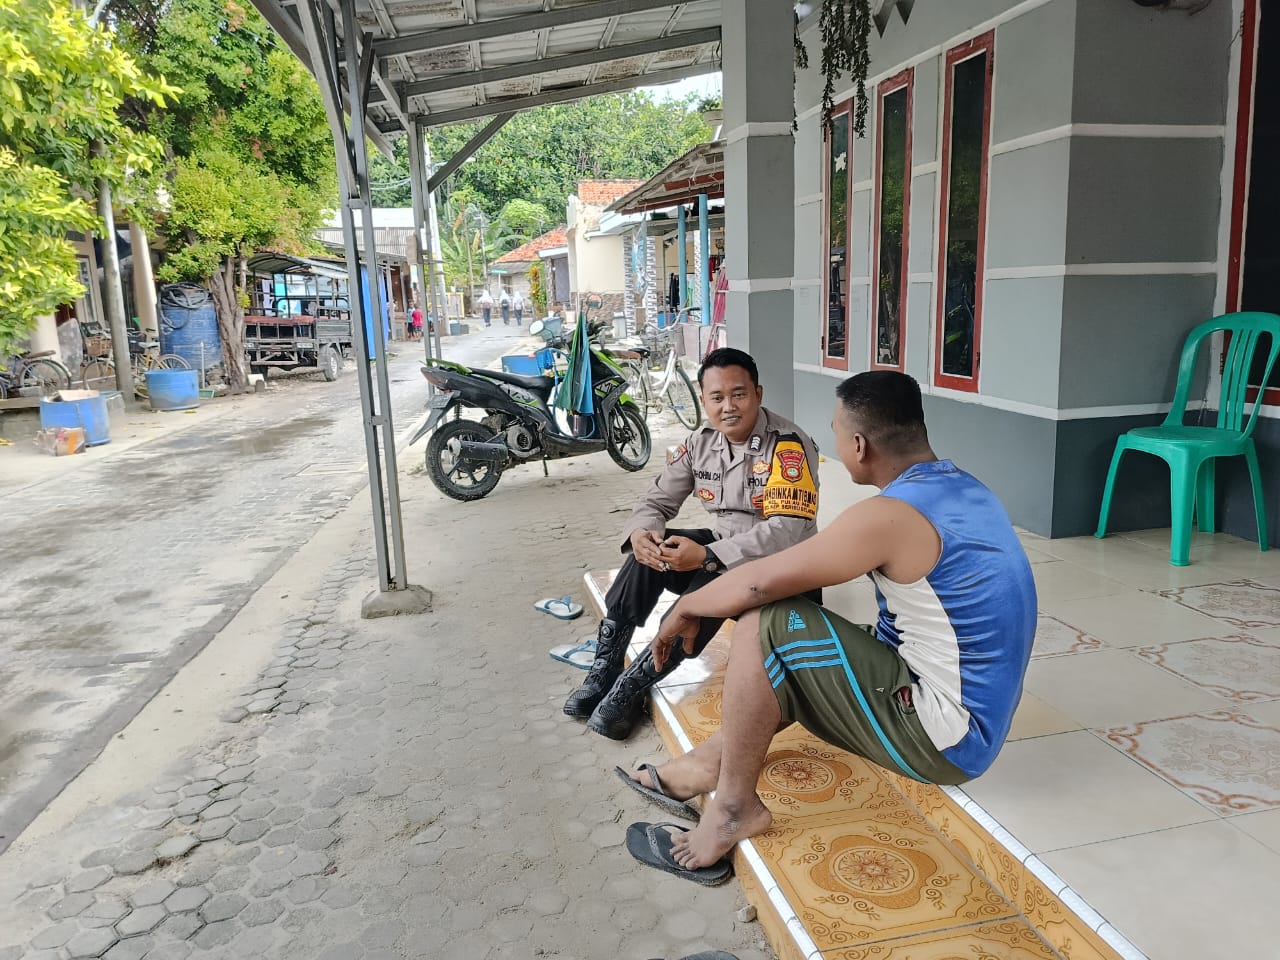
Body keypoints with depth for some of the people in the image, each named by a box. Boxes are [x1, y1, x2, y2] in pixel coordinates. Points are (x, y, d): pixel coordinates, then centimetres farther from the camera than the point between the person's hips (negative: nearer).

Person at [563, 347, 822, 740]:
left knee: (715, 579, -35)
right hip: (721, 548, 6)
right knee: (651, 550, -20)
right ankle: (604, 669, -15)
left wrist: (707, 556, -37)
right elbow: (658, 501, 4)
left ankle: (634, 684, -27)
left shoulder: (788, 444, -20)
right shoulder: (701, 441, 0)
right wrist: (640, 533, -22)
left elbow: (789, 529, -29)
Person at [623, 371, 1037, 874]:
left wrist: (686, 608, -2)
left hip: (940, 738, -10)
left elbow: (761, 580, -19)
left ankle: (735, 805, -2)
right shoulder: (961, 486, 5)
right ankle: (713, 760, 20)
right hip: (976, 723, 10)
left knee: (763, 628, -14)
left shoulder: (890, 516, -24)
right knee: (791, 653, 17)